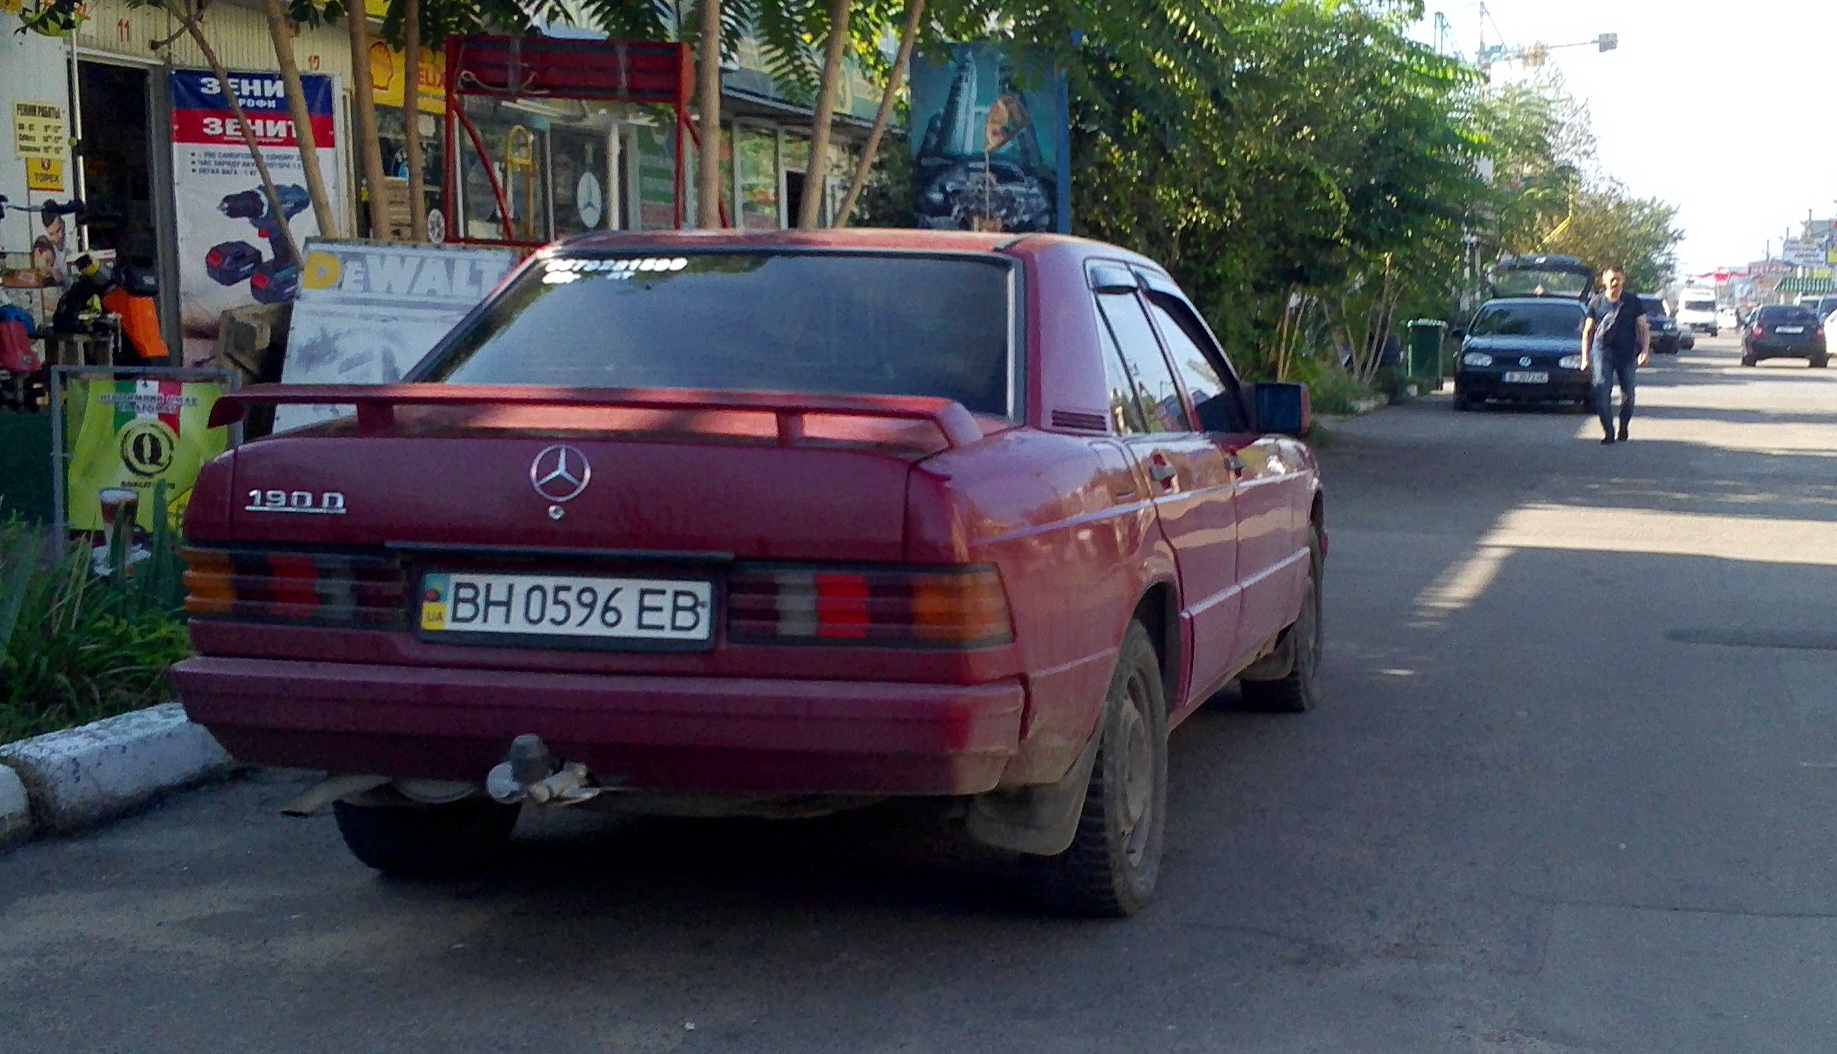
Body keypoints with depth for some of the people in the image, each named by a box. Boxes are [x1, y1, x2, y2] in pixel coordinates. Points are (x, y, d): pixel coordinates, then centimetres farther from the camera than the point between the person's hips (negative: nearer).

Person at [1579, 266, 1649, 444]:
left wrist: (1645, 350, -8)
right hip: (1603, 350, 0)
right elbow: (1587, 332, 11)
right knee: (1602, 390, -14)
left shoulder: (1633, 302, 6)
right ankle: (1607, 431, -10)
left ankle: (1623, 428, 25)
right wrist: (1585, 357, 4)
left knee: (1628, 392, 5)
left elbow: (1643, 328, 7)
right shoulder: (1596, 303, 8)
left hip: (1627, 352, 0)